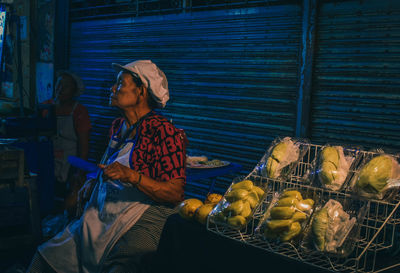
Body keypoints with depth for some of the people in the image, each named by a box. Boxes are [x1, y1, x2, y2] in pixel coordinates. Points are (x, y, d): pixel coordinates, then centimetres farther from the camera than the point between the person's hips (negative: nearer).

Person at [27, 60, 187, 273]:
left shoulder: (164, 132, -12)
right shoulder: (118, 126, 13)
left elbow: (175, 194, -17)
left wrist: (132, 176, -27)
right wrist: (93, 183, 11)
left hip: (142, 221, -7)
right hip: (100, 215, 7)